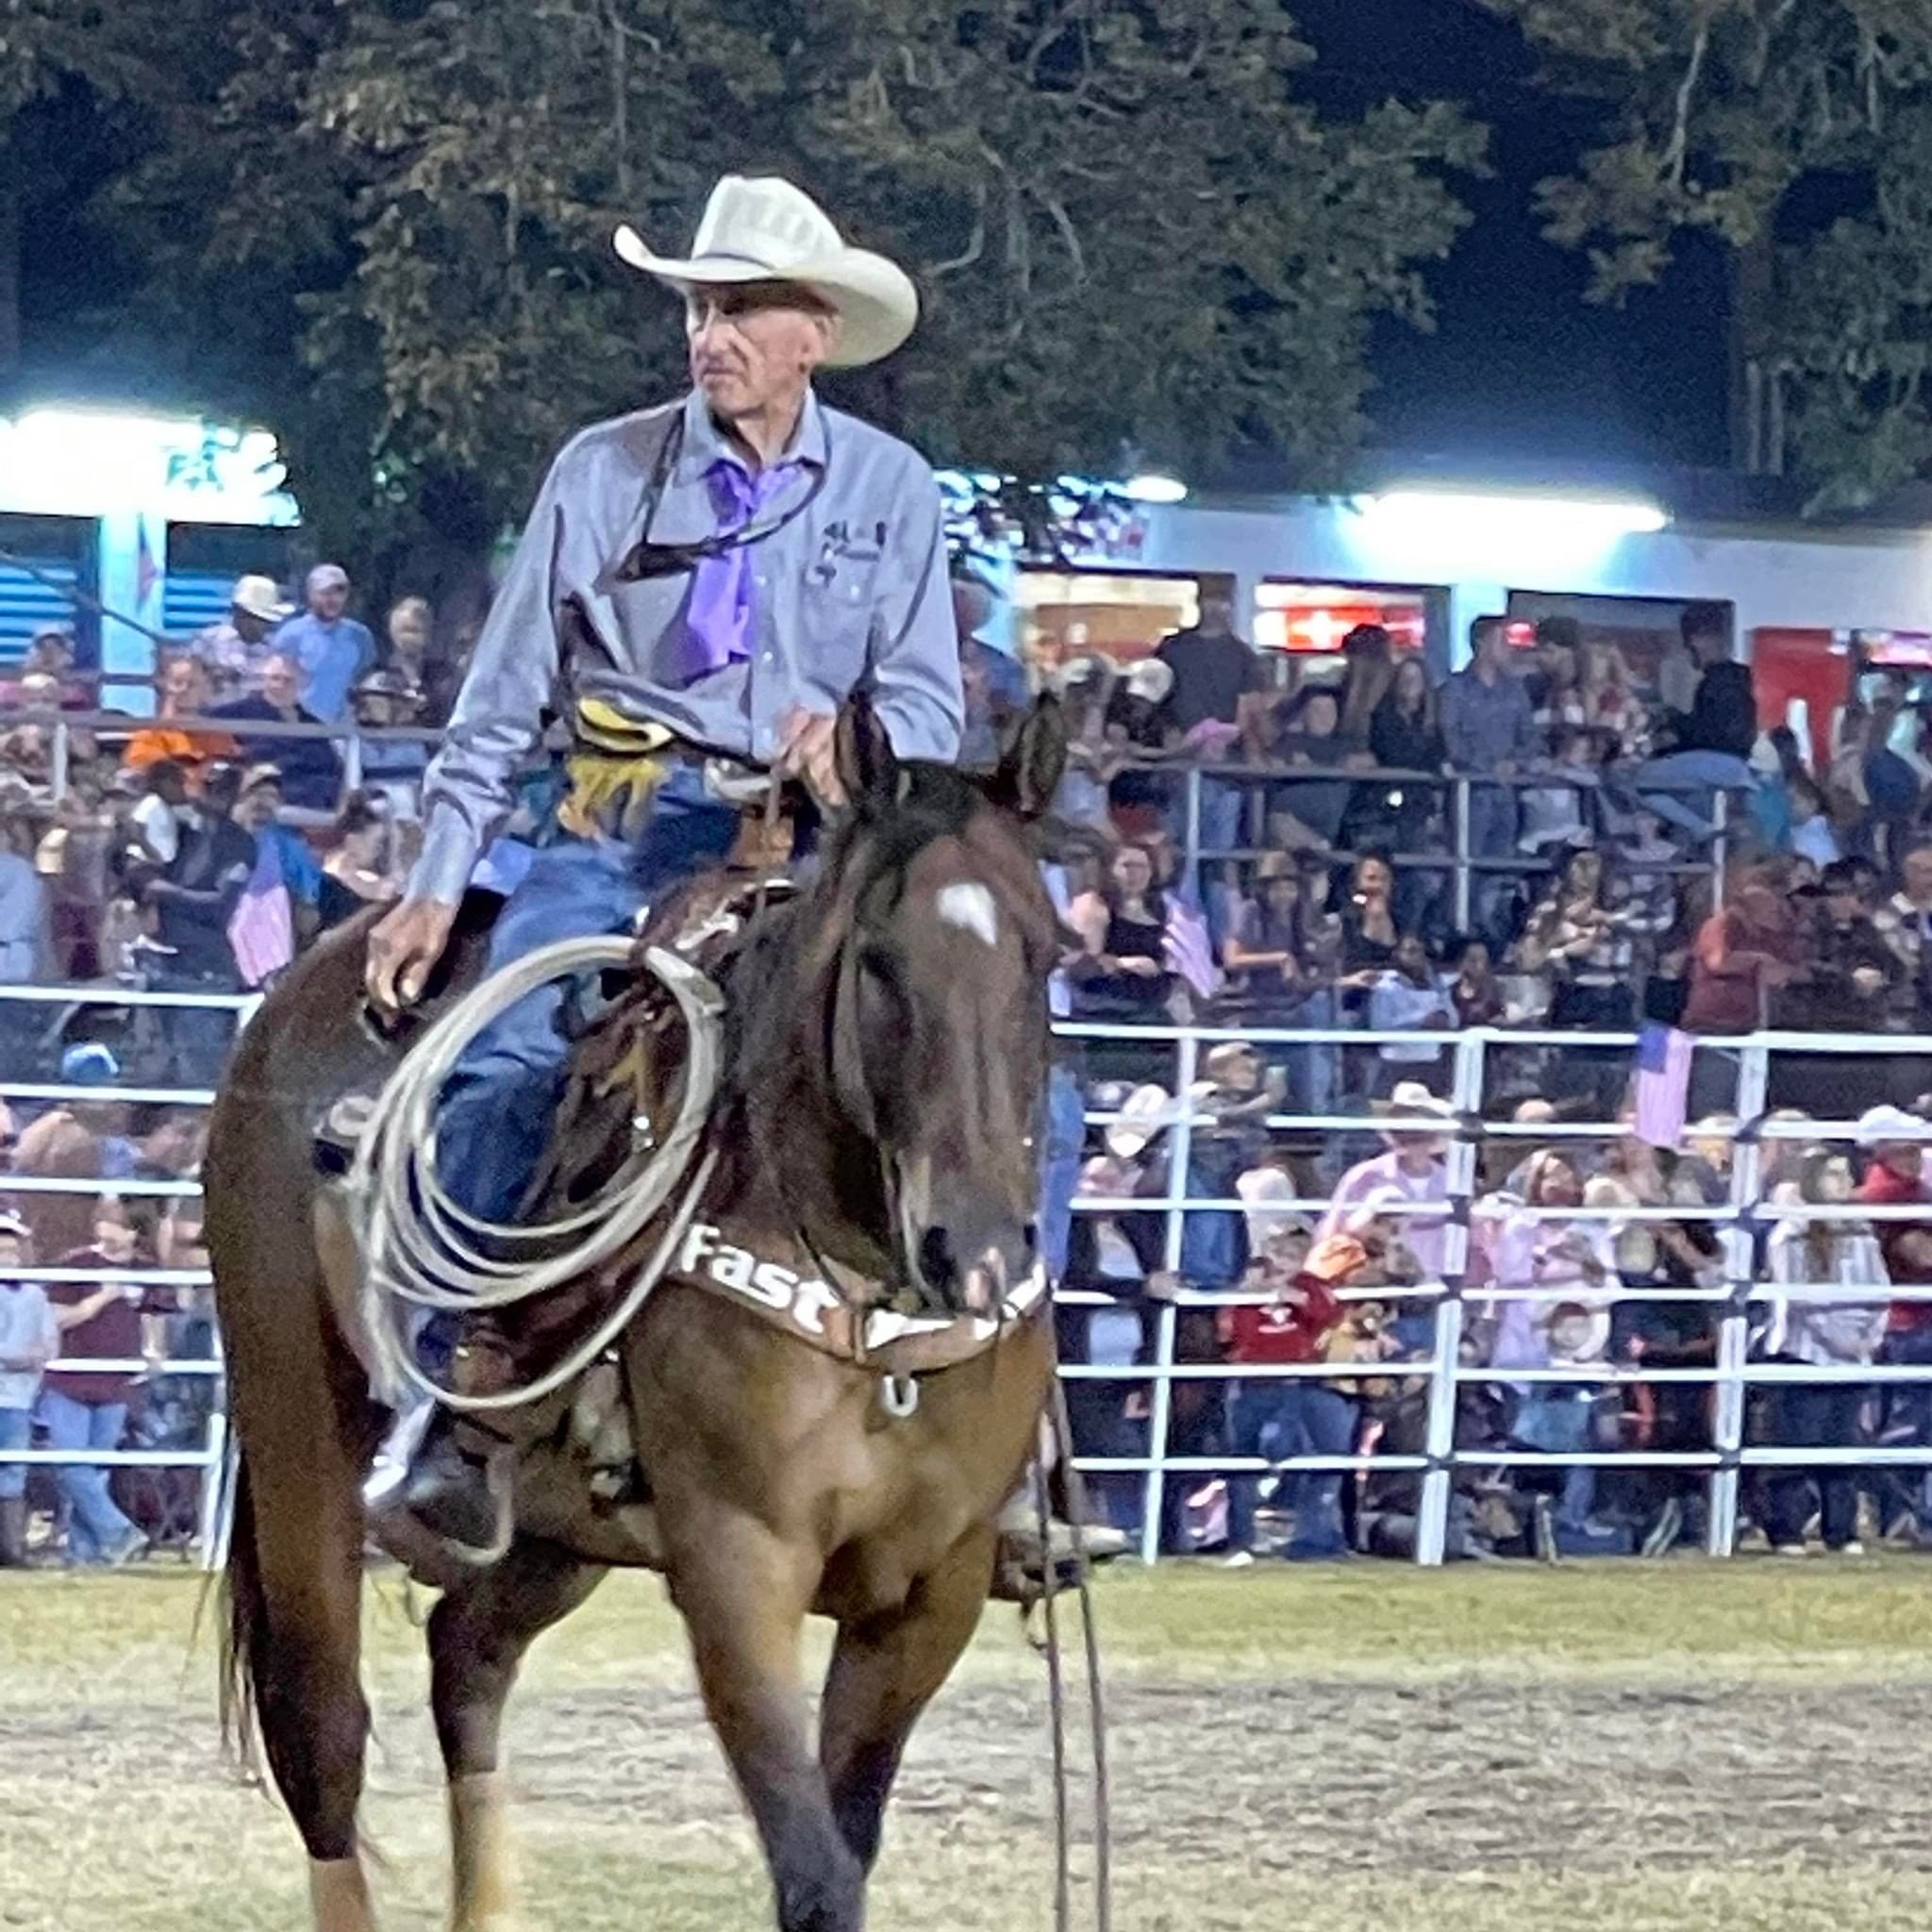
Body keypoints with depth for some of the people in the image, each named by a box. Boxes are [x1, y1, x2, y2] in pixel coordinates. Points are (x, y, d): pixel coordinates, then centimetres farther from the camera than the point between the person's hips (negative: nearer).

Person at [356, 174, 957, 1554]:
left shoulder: (889, 490, 7)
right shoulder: (603, 471, 6)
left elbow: (930, 712, 2)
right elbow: (504, 698, 8)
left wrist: (857, 741, -22)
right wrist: (436, 887, 1)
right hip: (615, 840, 0)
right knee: (510, 1063, -27)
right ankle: (446, 1411, -26)